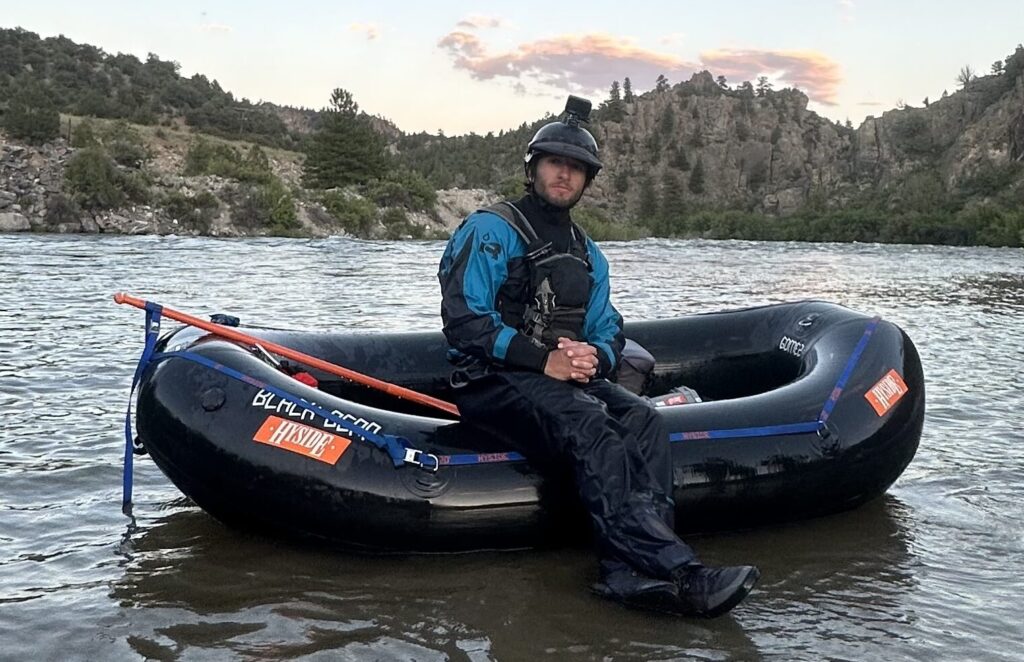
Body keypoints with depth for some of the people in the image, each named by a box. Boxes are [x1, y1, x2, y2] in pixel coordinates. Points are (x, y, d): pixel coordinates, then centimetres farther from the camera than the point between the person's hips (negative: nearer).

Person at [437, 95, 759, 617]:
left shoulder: (588, 255, 21)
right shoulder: (489, 231, -1)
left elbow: (608, 334, 17)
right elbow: (464, 320, -12)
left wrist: (592, 358, -9)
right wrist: (543, 359, -20)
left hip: (567, 378, 6)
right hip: (493, 381, -6)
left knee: (642, 419, -24)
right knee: (587, 423, -34)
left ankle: (631, 573, -39)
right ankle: (673, 571, -43)